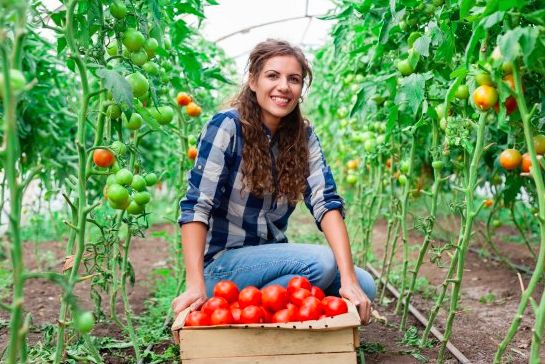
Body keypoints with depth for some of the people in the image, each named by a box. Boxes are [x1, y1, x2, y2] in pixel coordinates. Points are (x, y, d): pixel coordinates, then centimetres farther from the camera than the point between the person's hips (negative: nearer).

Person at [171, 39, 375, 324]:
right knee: (322, 261, -25)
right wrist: (195, 285, -30)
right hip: (222, 263, -5)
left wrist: (348, 279, -22)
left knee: (364, 287, -9)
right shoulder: (226, 127, -14)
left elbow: (326, 204, -11)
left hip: (272, 257, 6)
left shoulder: (303, 136, 1)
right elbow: (196, 207, -20)